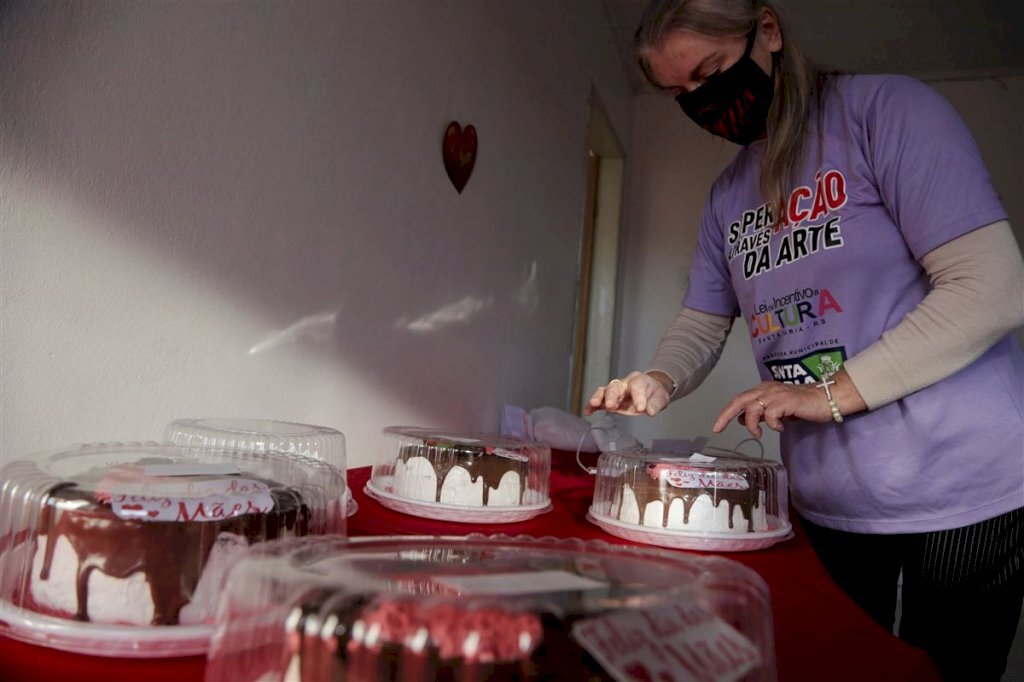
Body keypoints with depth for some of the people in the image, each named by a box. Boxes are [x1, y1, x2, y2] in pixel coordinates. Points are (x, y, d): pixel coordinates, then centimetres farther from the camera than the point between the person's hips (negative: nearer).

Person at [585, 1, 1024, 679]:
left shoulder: (885, 108, -10)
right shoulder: (728, 195, 10)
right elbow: (702, 324, 13)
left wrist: (833, 392, -21)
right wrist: (660, 381, -9)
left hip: (962, 494, -5)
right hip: (825, 503, 6)